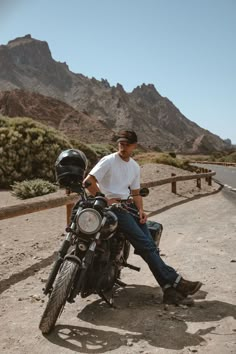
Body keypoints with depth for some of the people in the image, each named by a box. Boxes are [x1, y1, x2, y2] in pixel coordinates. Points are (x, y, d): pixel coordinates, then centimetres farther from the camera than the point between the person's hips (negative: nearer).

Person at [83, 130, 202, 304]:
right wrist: (106, 200, -16)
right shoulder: (109, 161, -3)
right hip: (111, 207, -7)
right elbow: (89, 181, -13)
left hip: (127, 206, 7)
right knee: (145, 244, -18)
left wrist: (141, 210, 2)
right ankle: (174, 280, -17)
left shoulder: (135, 166, 18)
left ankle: (169, 289, -14)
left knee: (150, 245, -10)